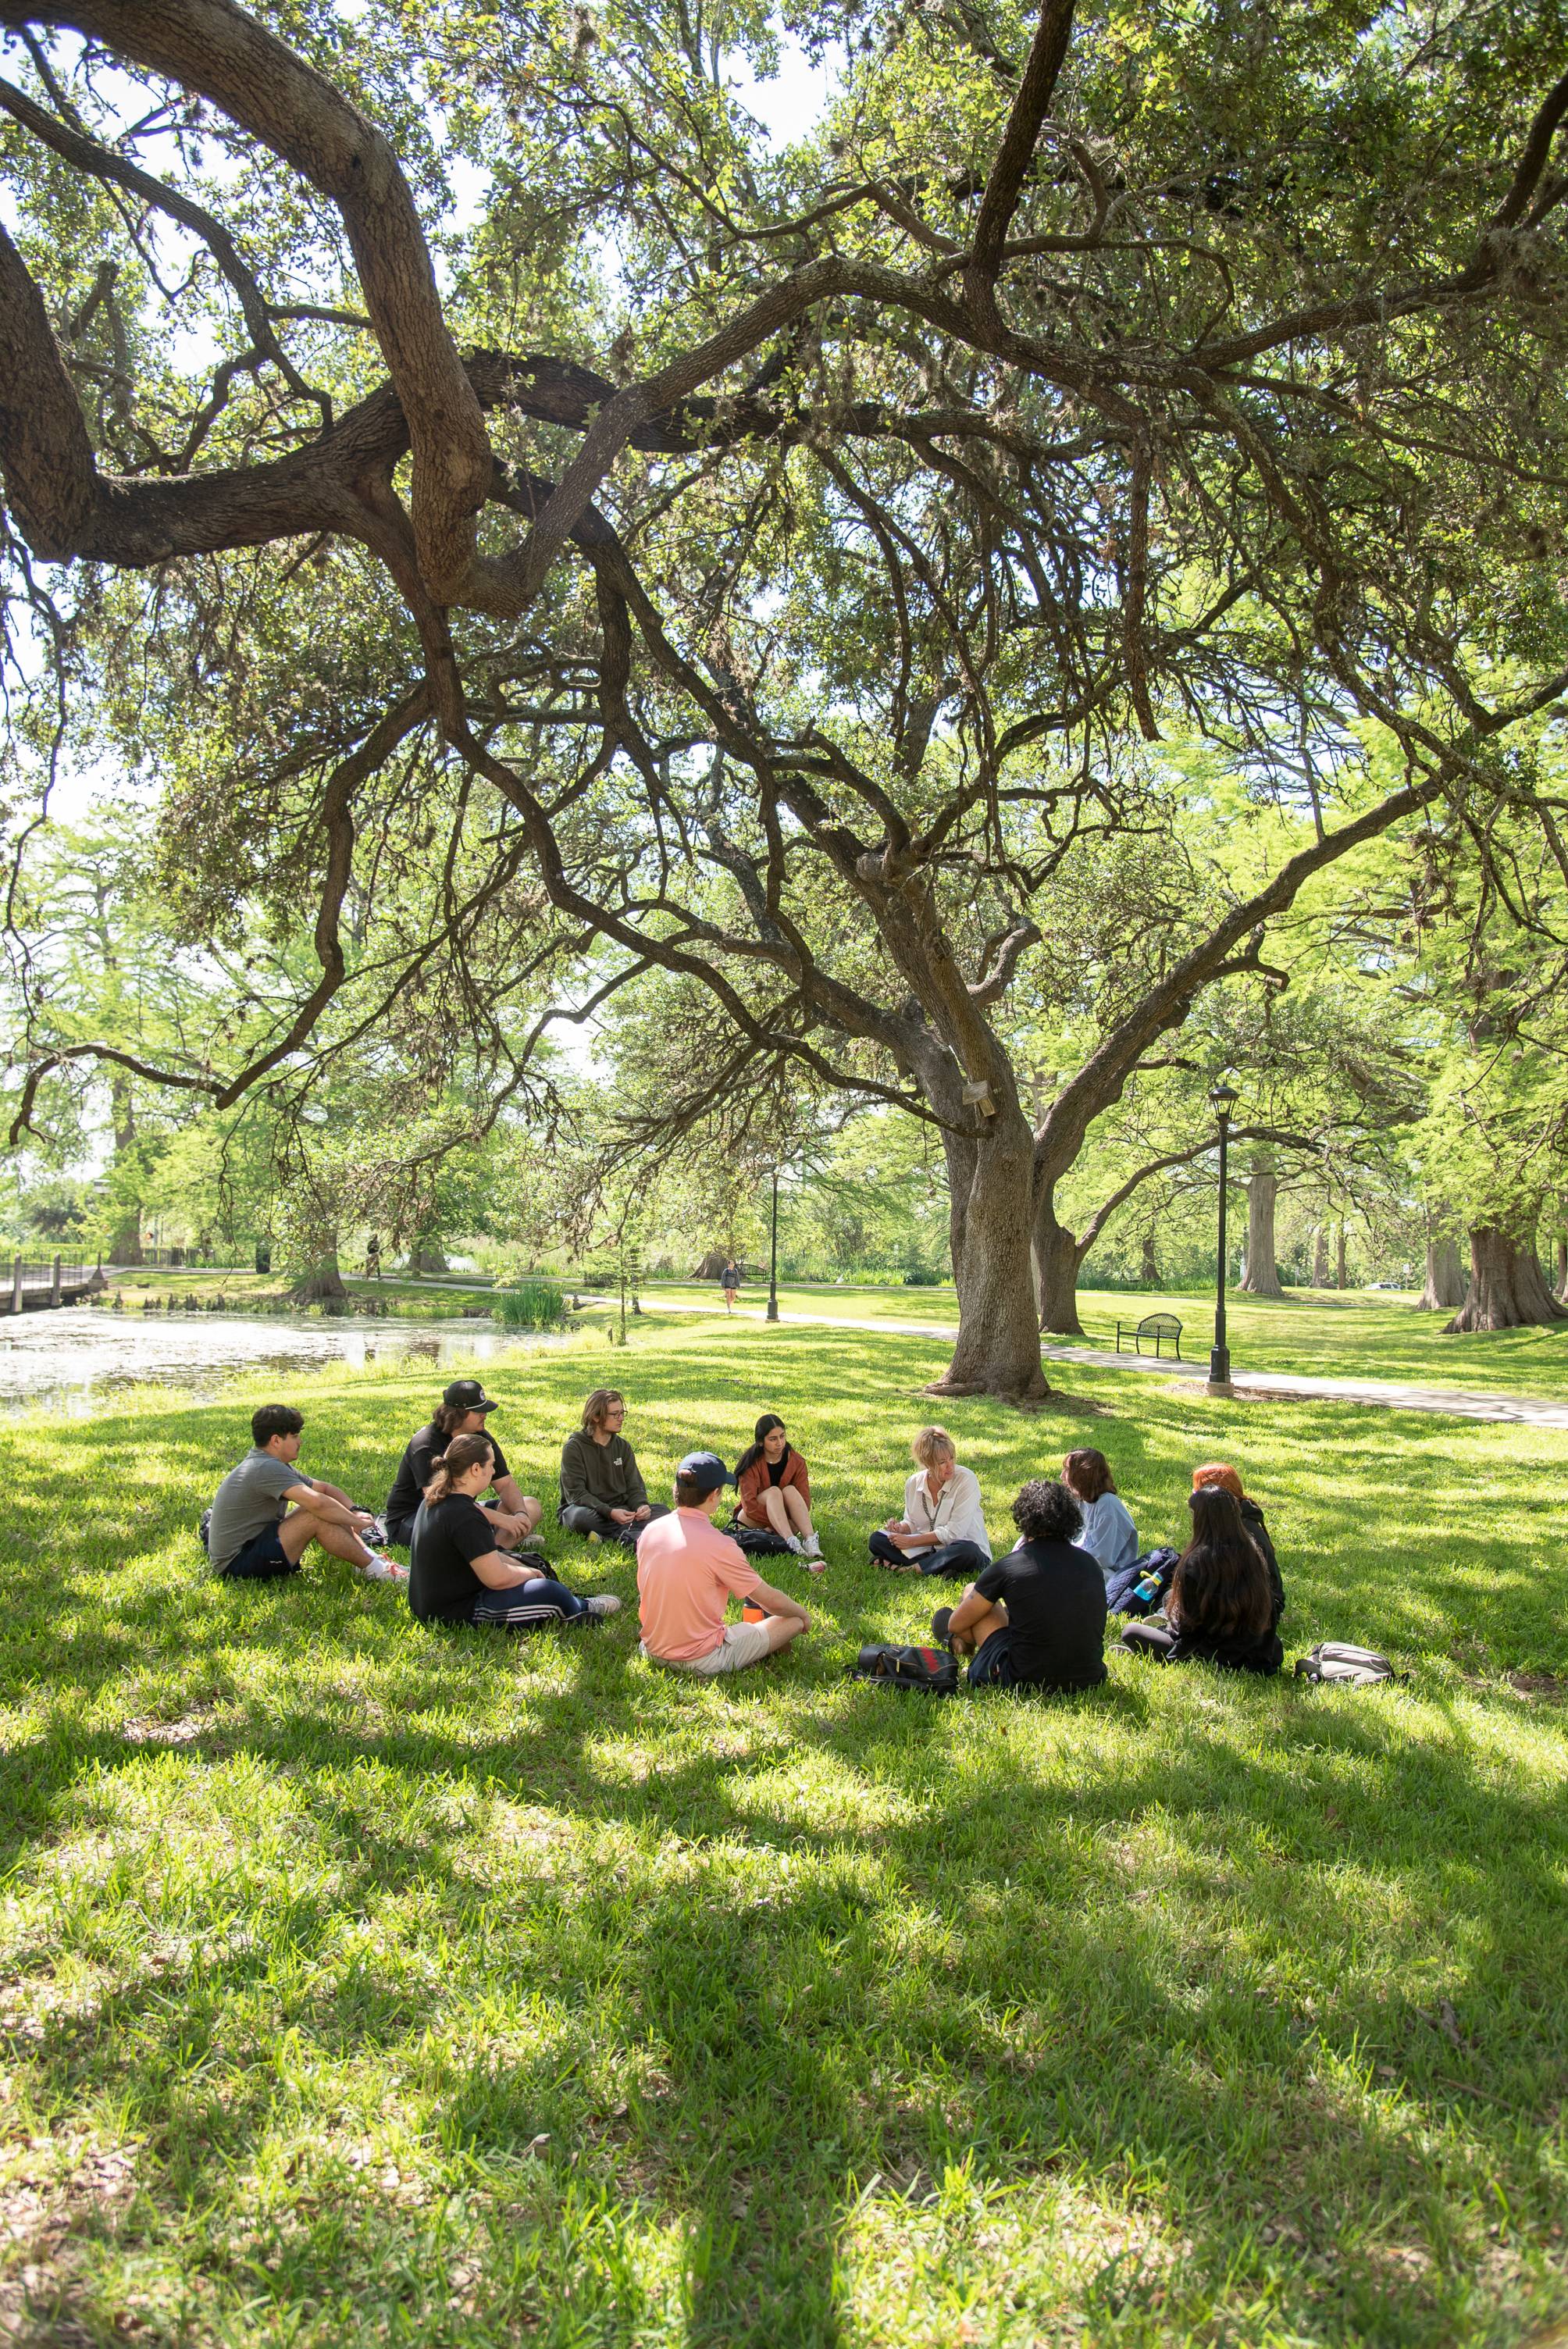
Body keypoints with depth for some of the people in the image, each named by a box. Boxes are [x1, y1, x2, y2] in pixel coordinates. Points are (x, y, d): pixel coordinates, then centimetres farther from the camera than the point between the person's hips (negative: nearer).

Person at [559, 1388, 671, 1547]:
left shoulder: (623, 1447, 10)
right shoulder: (574, 1448, -8)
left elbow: (635, 1486, 6)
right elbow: (576, 1493, -16)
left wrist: (641, 1506, -19)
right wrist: (609, 1513, -29)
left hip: (618, 1511, 5)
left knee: (661, 1510, -17)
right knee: (580, 1516, -39)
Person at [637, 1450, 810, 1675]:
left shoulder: (650, 1532, -4)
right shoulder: (718, 1545, -22)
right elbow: (772, 1600, -10)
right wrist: (803, 1613, 11)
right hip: (702, 1661, -6)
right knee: (794, 1621, 3)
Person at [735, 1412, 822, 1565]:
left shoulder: (796, 1461, -7)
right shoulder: (751, 1464, -15)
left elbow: (804, 1501, -12)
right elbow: (750, 1506, -23)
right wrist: (782, 1524, -27)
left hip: (786, 1524, 3)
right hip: (752, 1522, -2)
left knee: (790, 1490, -25)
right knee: (773, 1492, -28)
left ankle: (810, 1540, -44)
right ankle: (791, 1541, -49)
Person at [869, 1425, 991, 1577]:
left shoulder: (966, 1479, -15)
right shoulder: (914, 1483, 0)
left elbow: (953, 1532, -17)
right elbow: (912, 1523, 15)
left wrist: (912, 1541, -14)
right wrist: (900, 1528, -10)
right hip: (928, 1550, 5)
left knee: (965, 1551, -39)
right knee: (877, 1539, -9)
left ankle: (908, 1569, -24)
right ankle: (939, 1568, -24)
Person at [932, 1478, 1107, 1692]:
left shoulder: (1007, 1567, -10)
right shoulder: (1091, 1563, 2)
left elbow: (956, 1624, 3)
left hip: (1025, 1681, -5)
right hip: (1089, 1680, 5)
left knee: (972, 1592, 15)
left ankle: (963, 1648, 47)